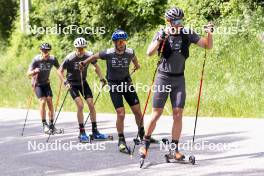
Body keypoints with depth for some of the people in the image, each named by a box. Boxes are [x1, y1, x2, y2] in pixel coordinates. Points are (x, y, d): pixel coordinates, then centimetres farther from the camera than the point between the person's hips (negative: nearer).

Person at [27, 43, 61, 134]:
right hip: (37, 84, -3)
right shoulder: (36, 60, -21)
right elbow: (28, 73, -21)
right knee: (43, 101, -15)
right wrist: (35, 71, -42)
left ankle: (51, 125, 3)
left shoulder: (52, 59, -14)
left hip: (46, 83, 3)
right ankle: (44, 124, -8)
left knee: (50, 101, -6)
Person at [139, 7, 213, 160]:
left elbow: (208, 46, 0)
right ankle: (145, 144, 16)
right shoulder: (162, 34, -7)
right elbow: (150, 53, -20)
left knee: (178, 115, -1)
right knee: (156, 114, -1)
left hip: (179, 79, 2)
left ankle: (174, 149, 6)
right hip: (163, 78, -2)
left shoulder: (188, 34, -1)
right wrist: (160, 39, -35)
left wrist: (209, 33, -18)